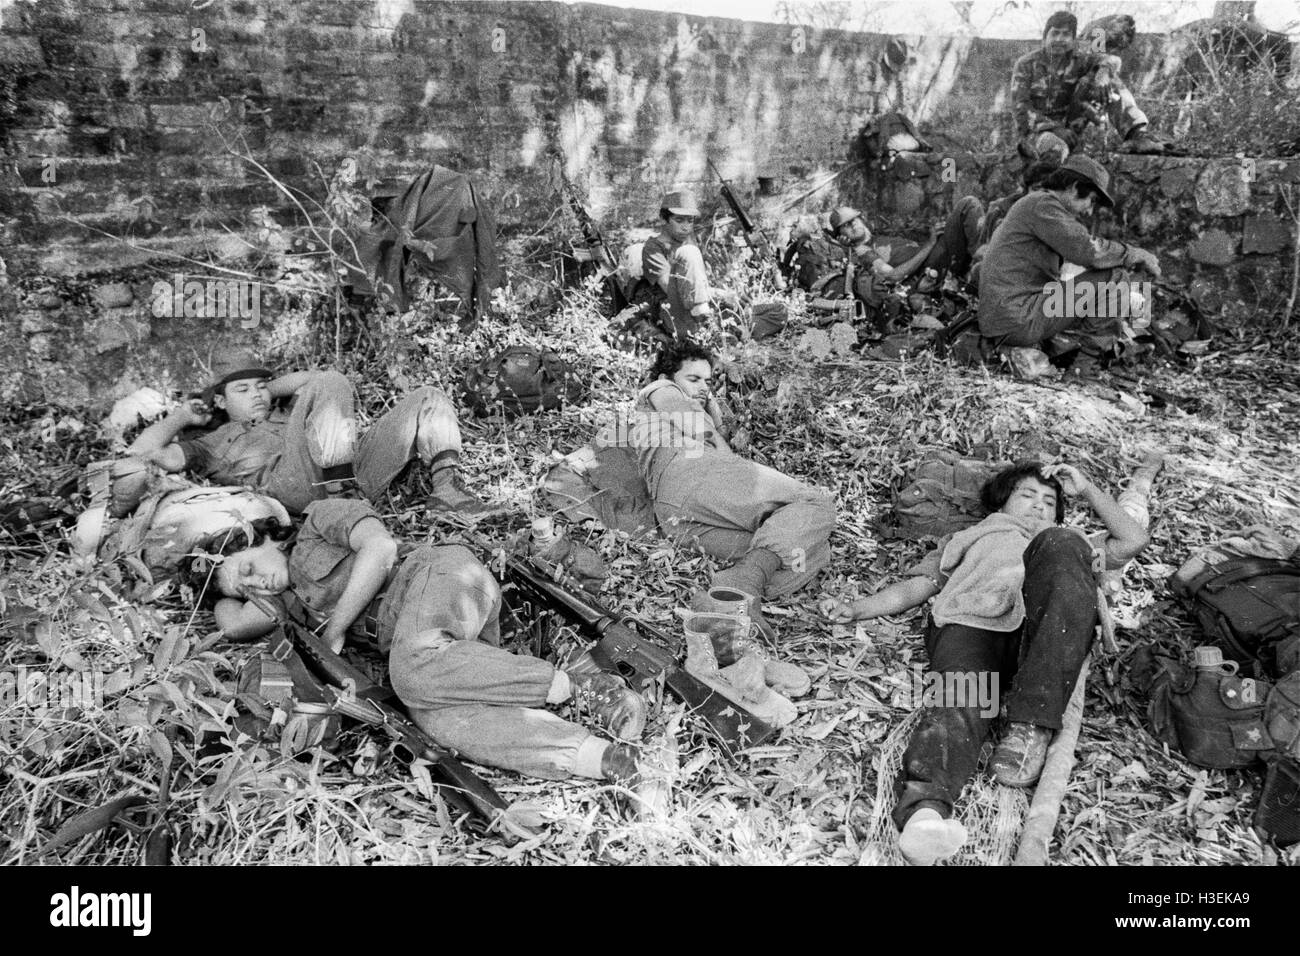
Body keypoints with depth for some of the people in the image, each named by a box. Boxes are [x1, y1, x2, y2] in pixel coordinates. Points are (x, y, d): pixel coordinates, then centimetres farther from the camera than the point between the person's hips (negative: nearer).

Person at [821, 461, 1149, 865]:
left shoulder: (1068, 547, 45)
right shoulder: (967, 539, 40)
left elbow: (1133, 540, 34)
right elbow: (914, 588, 26)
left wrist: (1086, 489, 37)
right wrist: (855, 609, 10)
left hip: (1049, 632, 1)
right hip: (972, 622, -1)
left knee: (1061, 545, -29)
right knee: (963, 701, -35)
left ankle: (1031, 726, -39)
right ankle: (924, 807, -65)